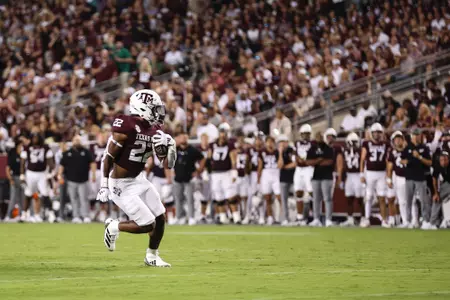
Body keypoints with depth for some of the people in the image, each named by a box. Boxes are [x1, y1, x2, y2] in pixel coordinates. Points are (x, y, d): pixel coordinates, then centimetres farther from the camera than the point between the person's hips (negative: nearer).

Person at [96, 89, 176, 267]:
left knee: (160, 219, 8)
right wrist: (104, 185, -15)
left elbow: (168, 164, 5)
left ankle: (152, 256, 28)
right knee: (148, 225, -10)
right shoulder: (126, 127, -22)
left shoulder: (153, 131, 1)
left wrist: (167, 147, -14)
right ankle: (114, 227, 13)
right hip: (122, 185, -8)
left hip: (139, 179, 8)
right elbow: (108, 158, -16)